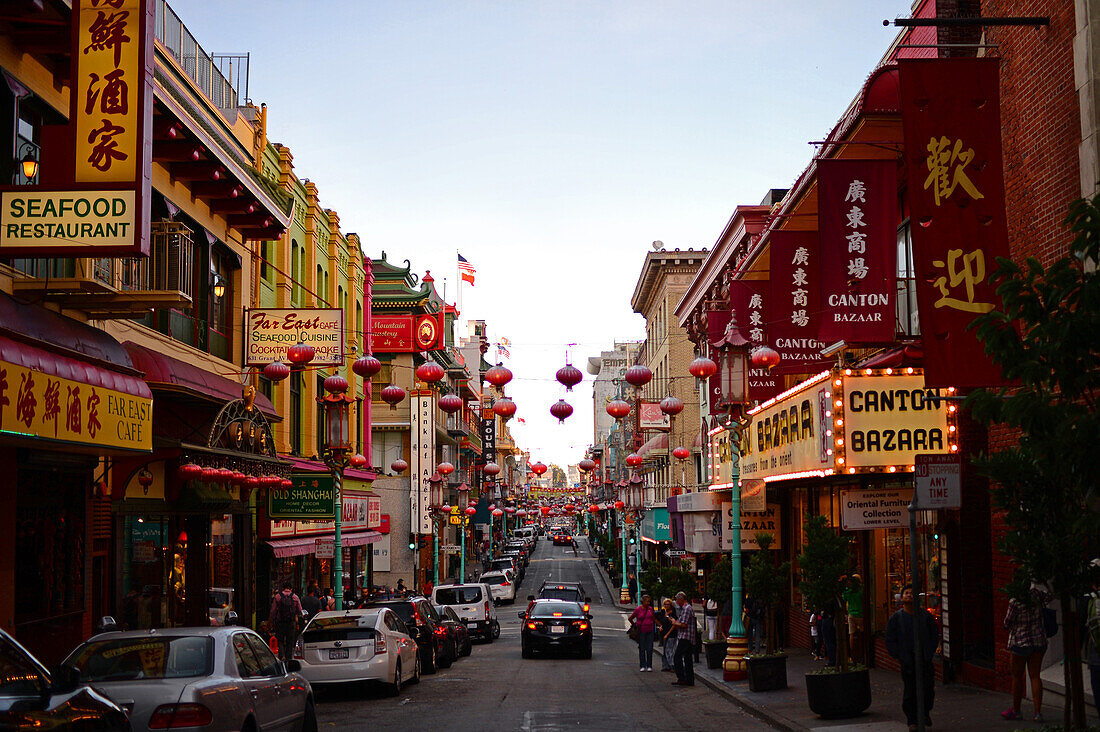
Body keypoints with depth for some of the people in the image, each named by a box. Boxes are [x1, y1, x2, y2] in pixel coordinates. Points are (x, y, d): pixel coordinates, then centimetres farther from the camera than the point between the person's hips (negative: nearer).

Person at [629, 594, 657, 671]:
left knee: (649, 649, 1)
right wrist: (634, 625, 9)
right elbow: (630, 618, 5)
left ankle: (649, 666, 8)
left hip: (650, 631, 3)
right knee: (642, 649, 2)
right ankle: (642, 666, 8)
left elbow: (654, 618, 19)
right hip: (641, 631, -3)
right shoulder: (638, 609, -5)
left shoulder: (650, 608, 6)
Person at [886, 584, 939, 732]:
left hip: (925, 659, 1)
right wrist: (901, 657, -5)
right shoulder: (896, 618, 2)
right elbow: (890, 641, 4)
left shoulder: (925, 615, 6)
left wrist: (930, 652, 2)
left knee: (928, 689, 2)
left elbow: (935, 635, 13)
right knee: (909, 692, -2)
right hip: (907, 661, -1)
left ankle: (925, 713, 29)